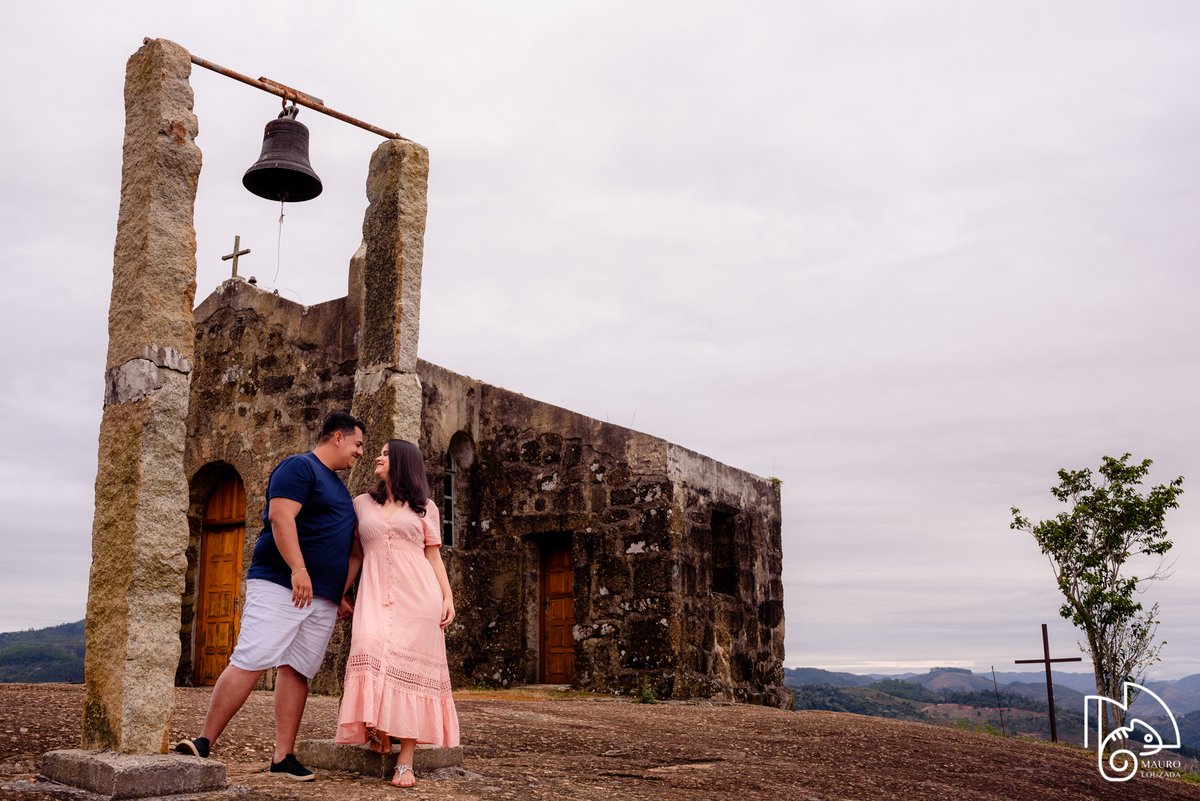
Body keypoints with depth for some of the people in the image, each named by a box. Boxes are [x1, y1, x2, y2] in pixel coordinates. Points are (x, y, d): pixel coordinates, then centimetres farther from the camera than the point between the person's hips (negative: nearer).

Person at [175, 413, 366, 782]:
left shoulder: (338, 486, 25)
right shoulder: (299, 467, -2)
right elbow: (281, 517, -16)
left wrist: (340, 595, 25)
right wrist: (298, 569, -23)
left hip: (322, 599, 8)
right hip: (279, 585, -8)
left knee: (296, 671, 2)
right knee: (250, 662, -13)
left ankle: (283, 757, 2)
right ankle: (204, 742, -8)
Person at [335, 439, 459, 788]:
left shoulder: (425, 507, 14)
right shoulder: (361, 503, 18)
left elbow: (434, 556, 12)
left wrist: (448, 597, 2)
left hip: (418, 594, -1)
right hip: (375, 594, 1)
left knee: (411, 668, -8)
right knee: (372, 652, -23)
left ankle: (405, 762, -6)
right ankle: (378, 730, -1)